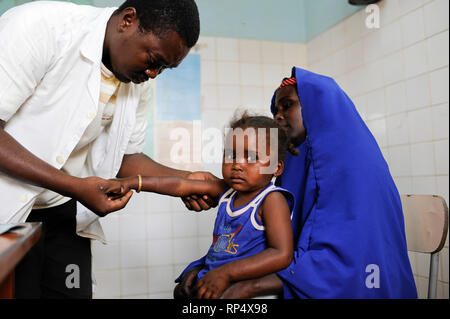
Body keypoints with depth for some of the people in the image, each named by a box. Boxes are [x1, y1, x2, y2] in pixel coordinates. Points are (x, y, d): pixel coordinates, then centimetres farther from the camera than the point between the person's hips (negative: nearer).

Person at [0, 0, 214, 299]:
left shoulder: (140, 82, -2)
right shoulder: (39, 25, -21)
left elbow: (126, 156, 6)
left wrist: (184, 179, -10)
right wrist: (74, 186, -29)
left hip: (63, 213, 5)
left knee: (73, 292, 9)